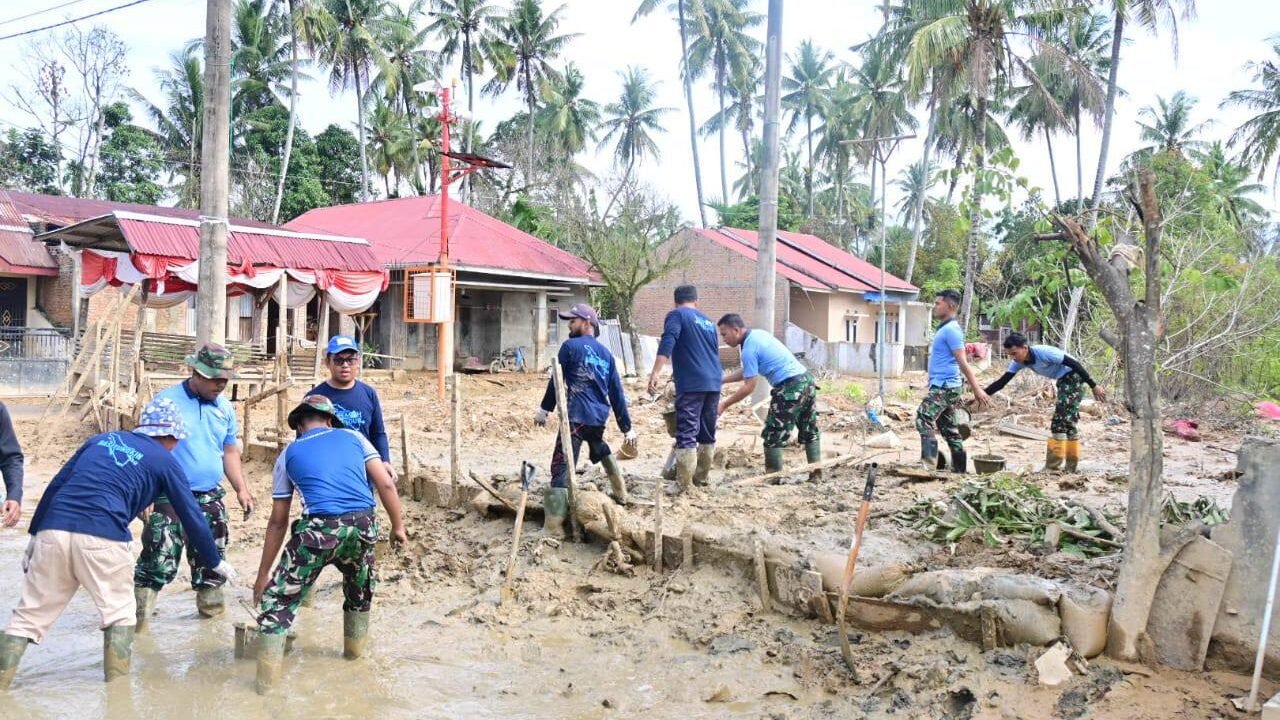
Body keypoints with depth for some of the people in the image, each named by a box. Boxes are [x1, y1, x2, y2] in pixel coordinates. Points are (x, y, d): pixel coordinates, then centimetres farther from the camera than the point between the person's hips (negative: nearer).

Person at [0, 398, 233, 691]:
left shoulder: (101, 439, 25)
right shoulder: (166, 461, 13)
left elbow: (55, 486, 19)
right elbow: (191, 517, 16)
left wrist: (34, 533, 22)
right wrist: (214, 562, 26)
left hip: (53, 530, 4)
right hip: (102, 538, -4)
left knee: (29, 614, 13)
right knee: (119, 614, 13)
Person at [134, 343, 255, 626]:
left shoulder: (225, 407, 7)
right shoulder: (167, 400, -10)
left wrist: (241, 490, 10)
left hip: (210, 498, 5)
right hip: (171, 498, -5)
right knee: (159, 559, -8)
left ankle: (211, 607, 30)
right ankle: (140, 617, 3)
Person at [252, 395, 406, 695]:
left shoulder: (288, 455, 18)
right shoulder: (353, 437, 19)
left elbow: (278, 522, 19)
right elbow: (386, 484, 10)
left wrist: (262, 574, 24)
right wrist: (398, 526, 20)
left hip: (319, 529, -3)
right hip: (364, 526, 3)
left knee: (278, 598, 12)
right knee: (360, 588, 31)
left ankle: (267, 676, 9)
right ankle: (355, 648, 47)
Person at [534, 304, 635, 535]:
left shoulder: (570, 346, -1)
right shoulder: (606, 353, 15)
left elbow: (557, 380, 0)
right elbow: (617, 392, 15)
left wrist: (544, 409, 11)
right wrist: (626, 427, 18)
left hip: (576, 416, -7)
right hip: (599, 416, 7)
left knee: (561, 467, -9)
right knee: (601, 451, 35)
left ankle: (553, 527, -16)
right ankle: (620, 493, 45)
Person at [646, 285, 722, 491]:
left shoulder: (676, 315, 3)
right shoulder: (709, 322, 23)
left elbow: (667, 343, -14)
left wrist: (654, 373, -22)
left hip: (691, 383, -6)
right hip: (713, 383, 7)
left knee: (686, 434, -7)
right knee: (707, 433, 15)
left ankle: (684, 487, -11)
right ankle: (701, 478, 26)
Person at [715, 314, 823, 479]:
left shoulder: (749, 349, -14)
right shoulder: (758, 334, 14)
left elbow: (749, 387, -13)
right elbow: (746, 371, 23)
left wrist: (724, 405, -5)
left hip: (791, 387, -10)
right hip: (806, 379, 10)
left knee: (773, 436, 0)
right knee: (810, 431, 17)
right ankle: (816, 474, 24)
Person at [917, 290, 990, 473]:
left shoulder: (951, 330, -13)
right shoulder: (944, 328, 17)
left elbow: (963, 362, -19)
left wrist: (977, 390, -21)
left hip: (945, 385, -10)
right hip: (943, 385, 10)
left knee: (924, 420, -19)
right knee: (949, 429, 12)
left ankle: (929, 465, -23)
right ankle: (960, 470, 17)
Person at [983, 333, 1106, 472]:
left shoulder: (1043, 352, -30)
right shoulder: (1019, 362, -7)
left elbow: (1074, 364, -25)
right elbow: (1002, 381, -6)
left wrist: (1093, 386, -22)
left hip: (1074, 377, -9)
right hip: (1063, 380, 9)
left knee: (1060, 419, -12)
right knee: (1068, 420, 11)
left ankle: (1053, 465, -8)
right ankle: (1070, 466, 18)